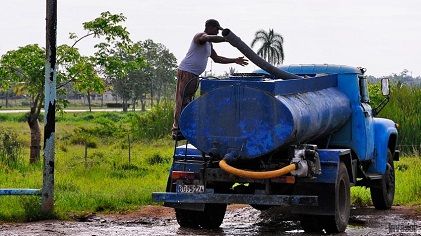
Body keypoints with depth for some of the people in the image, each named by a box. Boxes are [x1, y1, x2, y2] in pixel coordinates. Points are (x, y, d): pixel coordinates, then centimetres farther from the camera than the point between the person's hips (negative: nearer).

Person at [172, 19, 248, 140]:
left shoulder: (208, 44, 22)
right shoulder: (200, 36, -9)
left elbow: (216, 58, 30)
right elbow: (211, 38, -32)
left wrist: (235, 60, 24)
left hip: (194, 76, 10)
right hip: (186, 72, -10)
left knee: (187, 102, 8)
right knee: (182, 101, -12)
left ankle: (180, 129, 10)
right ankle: (178, 130, -15)